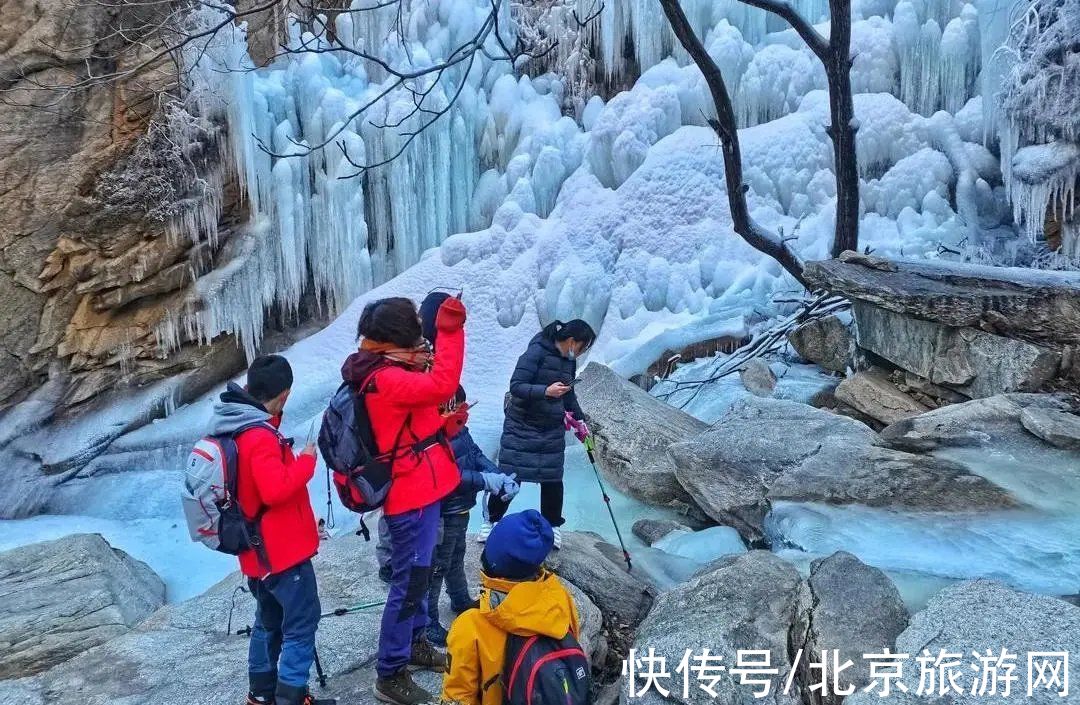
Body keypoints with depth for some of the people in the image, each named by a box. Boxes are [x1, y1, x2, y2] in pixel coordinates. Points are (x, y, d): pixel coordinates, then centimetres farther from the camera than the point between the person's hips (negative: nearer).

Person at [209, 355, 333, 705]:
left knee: (269, 621, 21)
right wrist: (306, 461, -18)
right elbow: (277, 489, -32)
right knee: (302, 622, 0)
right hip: (281, 548, -10)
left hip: (260, 549, 10)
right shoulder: (260, 436, -25)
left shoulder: (236, 426, 5)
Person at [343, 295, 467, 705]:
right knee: (409, 581, -3)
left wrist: (445, 425, 2)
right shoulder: (385, 380, -22)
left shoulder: (390, 372, 10)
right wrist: (450, 330, -30)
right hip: (412, 494, -10)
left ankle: (415, 642, 39)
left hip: (419, 489, 10)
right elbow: (441, 386, -35)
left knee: (417, 574, 22)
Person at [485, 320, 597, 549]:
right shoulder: (537, 352, -16)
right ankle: (492, 520, 19)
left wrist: (579, 419, 14)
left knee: (552, 479, 4)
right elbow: (516, 386, -22)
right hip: (522, 426, -6)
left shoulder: (569, 361, 6)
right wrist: (546, 391, -33)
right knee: (510, 476, -1)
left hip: (553, 430, 6)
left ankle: (552, 525, 23)